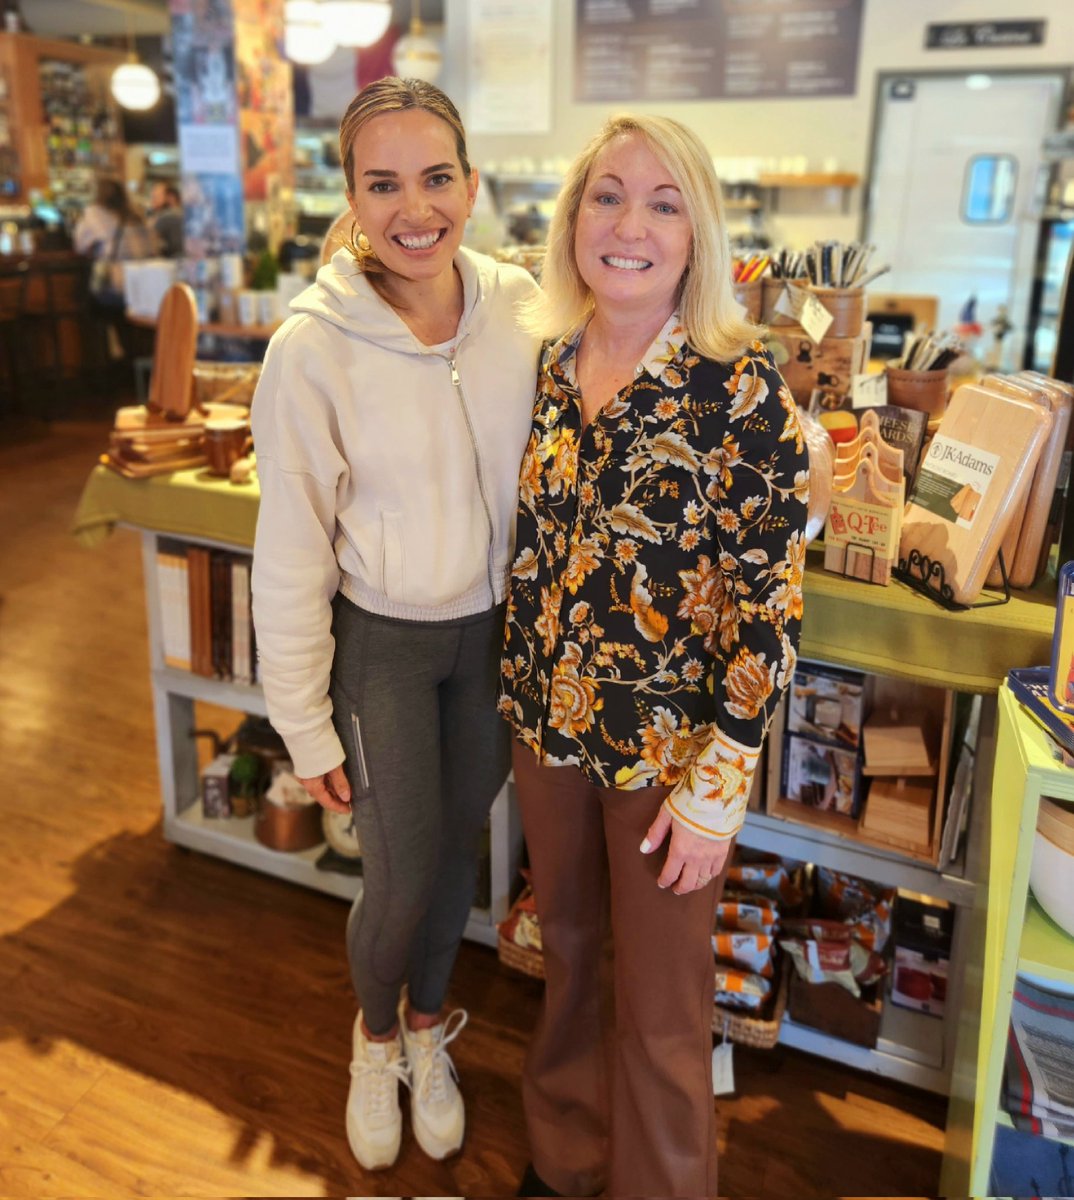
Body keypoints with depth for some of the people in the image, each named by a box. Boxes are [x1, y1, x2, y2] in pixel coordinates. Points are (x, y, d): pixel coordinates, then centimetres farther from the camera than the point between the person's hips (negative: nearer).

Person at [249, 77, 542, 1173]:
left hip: (495, 631, 3)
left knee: (457, 848, 18)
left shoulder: (521, 310, -9)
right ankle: (375, 1034, 41)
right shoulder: (314, 348, -18)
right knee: (400, 883, 5)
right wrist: (306, 724, -8)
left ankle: (427, 1025, 48)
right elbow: (292, 555, -12)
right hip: (382, 642, -3)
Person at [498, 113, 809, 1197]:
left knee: (658, 1006, 12)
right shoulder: (553, 367, -1)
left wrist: (716, 787, -15)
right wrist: (525, 697, 11)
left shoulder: (740, 388, -16)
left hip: (667, 748, -5)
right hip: (547, 722, 5)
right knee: (566, 946, 24)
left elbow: (769, 607, -15)